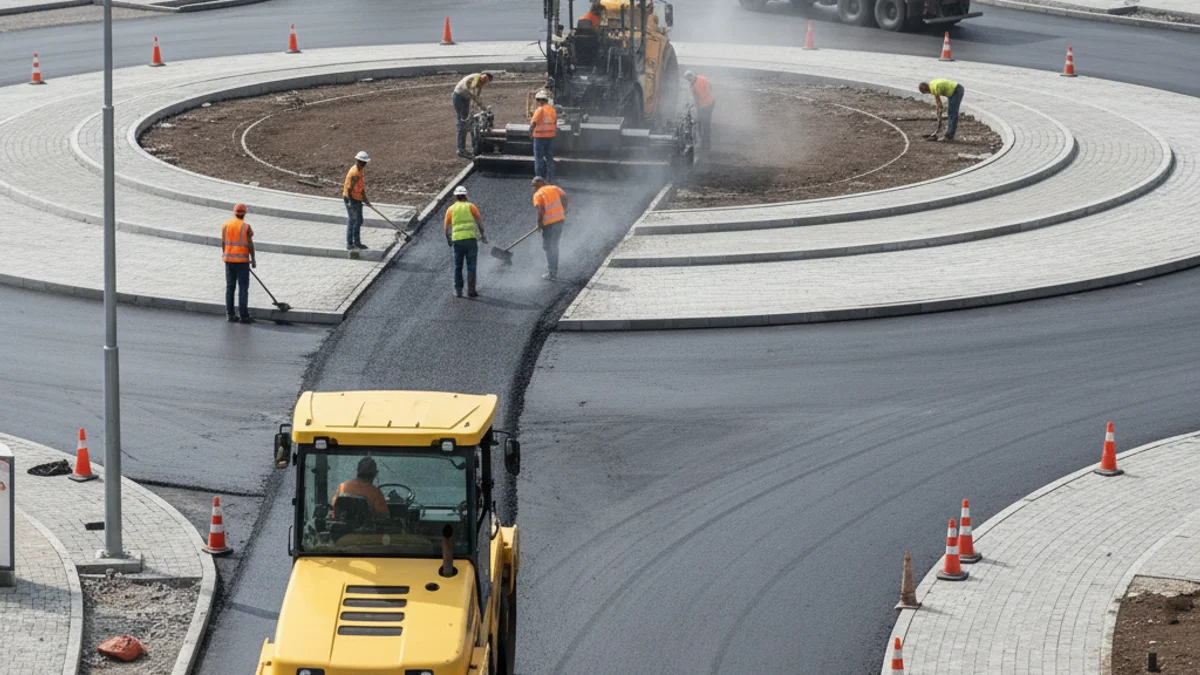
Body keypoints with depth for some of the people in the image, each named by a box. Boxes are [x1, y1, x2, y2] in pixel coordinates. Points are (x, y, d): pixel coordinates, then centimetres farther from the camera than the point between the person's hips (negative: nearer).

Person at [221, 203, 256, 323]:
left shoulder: (226, 225, 1)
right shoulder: (246, 227, -10)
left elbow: (223, 243, 3)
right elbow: (250, 244, -10)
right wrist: (253, 259, 0)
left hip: (229, 259, 4)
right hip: (242, 260, -4)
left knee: (230, 287, 8)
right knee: (243, 288, 0)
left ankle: (229, 314, 8)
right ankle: (243, 315, -2)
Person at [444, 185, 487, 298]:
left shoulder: (451, 209, 8)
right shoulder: (470, 206, 4)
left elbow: (446, 228, 7)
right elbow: (479, 221, -2)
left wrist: (448, 239, 23)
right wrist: (482, 234, 10)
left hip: (457, 240, 1)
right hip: (471, 238, -1)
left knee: (458, 267, 13)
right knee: (471, 266, 4)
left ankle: (458, 290, 13)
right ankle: (471, 290, 2)